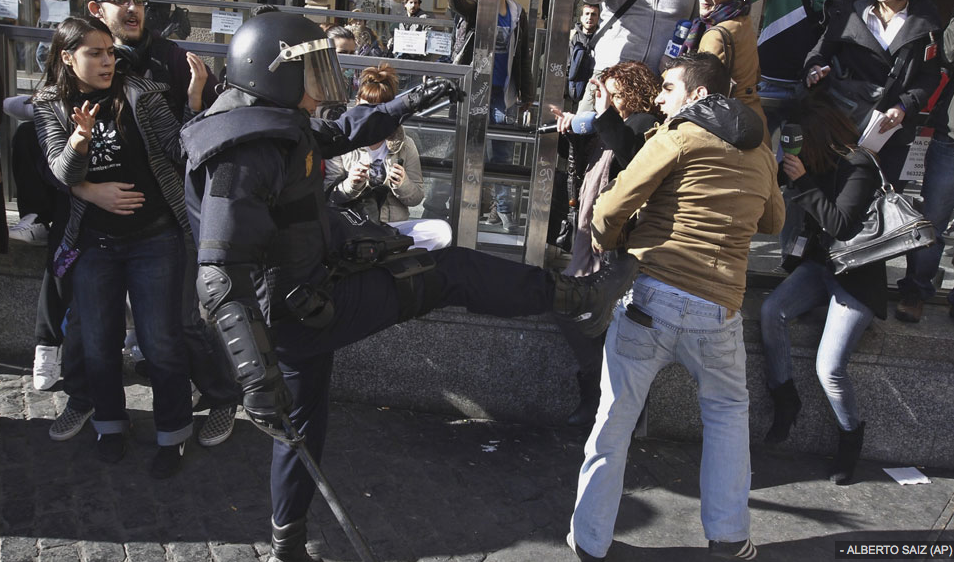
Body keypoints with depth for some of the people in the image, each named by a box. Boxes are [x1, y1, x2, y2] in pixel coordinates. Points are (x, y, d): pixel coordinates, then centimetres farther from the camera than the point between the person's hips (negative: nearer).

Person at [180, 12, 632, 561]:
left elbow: (339, 133, 26)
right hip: (301, 313, -10)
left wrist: (406, 104, 28)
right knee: (451, 270, -4)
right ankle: (577, 295, 10)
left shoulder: (275, 126, 5)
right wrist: (258, 376, -39)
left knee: (304, 426, 24)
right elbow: (223, 276, -33)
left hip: (304, 302, 10)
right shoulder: (246, 153, -26)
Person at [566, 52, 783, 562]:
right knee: (727, 410, 26)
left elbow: (612, 208, -5)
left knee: (615, 416, 8)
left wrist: (606, 249, 14)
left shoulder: (680, 136, -1)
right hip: (718, 308, 4)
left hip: (649, 294, -4)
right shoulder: (761, 154, 16)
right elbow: (772, 221, 32)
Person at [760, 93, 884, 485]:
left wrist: (803, 182, -22)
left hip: (856, 277, -7)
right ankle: (785, 400, -3)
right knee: (771, 310, -21)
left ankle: (851, 435, 13)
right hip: (820, 265, 7)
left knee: (829, 368, -16)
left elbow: (842, 226, -24)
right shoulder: (821, 162, 6)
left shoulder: (858, 166, -17)